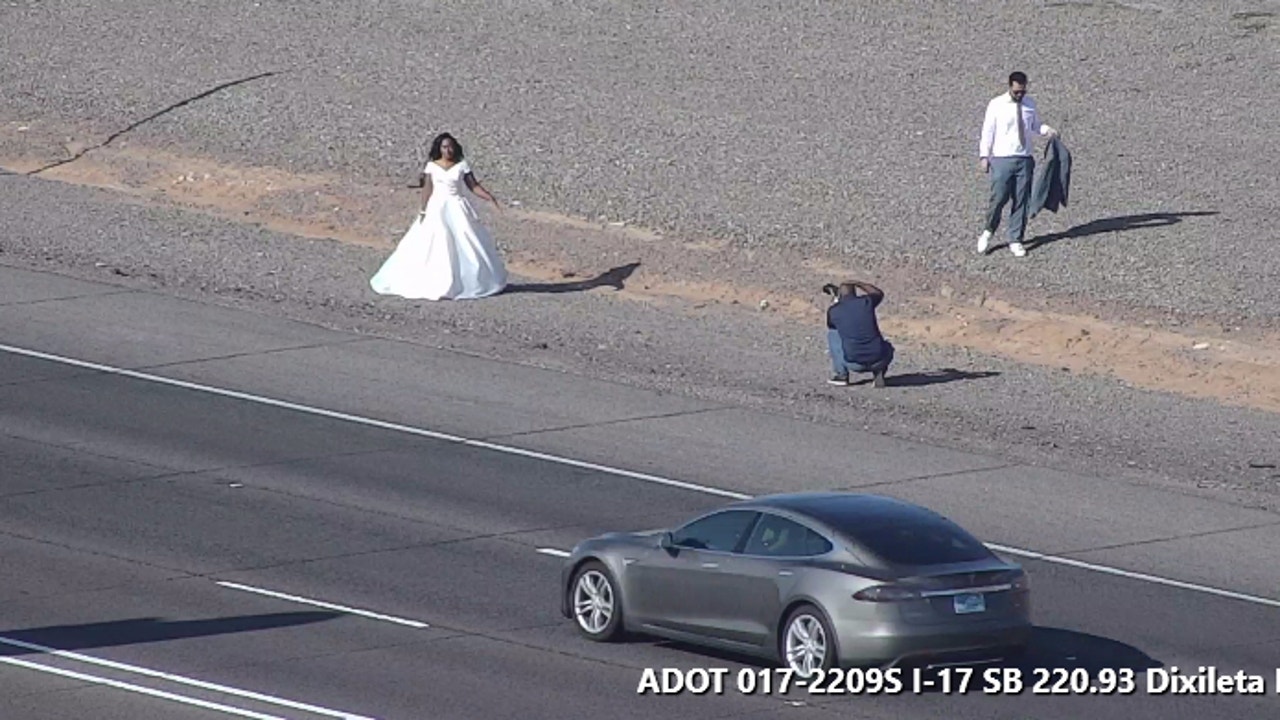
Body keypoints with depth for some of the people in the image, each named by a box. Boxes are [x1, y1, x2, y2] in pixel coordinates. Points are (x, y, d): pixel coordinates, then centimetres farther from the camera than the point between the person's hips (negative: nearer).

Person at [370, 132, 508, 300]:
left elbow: (474, 185, 2)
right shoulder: (432, 166, 1)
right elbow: (427, 190, 0)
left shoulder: (462, 165, 2)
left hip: (458, 210, 1)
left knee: (464, 246, 1)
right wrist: (423, 211, -5)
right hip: (437, 209, 0)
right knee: (434, 247, -2)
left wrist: (490, 197, -10)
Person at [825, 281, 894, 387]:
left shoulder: (834, 311, 0)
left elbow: (830, 325, 27)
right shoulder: (866, 302, 2)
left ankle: (841, 375, 22)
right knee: (887, 347, 38)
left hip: (853, 364, -1)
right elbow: (879, 293, 28)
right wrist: (857, 284, 32)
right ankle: (879, 372, 9)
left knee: (833, 333, 23)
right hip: (877, 361, 1)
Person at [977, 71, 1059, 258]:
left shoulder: (1030, 104, 6)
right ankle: (988, 232, 18)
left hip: (1024, 159, 4)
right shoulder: (996, 105, -5)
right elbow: (987, 131, -3)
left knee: (1021, 201, 4)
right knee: (998, 199, -6)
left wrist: (1047, 131, -2)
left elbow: (1035, 125, 19)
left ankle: (1015, 241, 13)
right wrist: (984, 156, -8)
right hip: (1002, 159, -4)